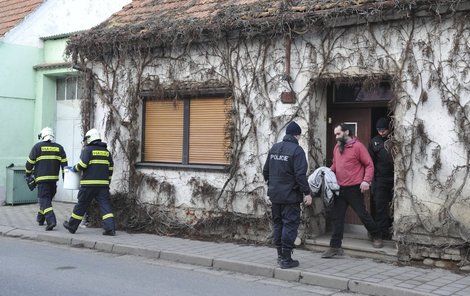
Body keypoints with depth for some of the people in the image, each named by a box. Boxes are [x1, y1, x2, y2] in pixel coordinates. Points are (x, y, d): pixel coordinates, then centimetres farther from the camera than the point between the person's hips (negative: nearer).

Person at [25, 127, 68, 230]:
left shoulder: (38, 146, 0)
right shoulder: (59, 148, 8)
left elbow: (30, 163, 2)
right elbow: (64, 164, 4)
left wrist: (27, 174, 17)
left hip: (42, 177, -4)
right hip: (54, 178, 4)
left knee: (44, 200, -5)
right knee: (47, 198, 18)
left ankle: (51, 220, -20)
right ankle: (40, 219, 30)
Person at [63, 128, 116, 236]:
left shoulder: (87, 149, -3)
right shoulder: (106, 151, 15)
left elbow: (82, 165, -12)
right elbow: (110, 169, 16)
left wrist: (74, 169, 7)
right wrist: (107, 182, 21)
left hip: (89, 183, -4)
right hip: (103, 183, 4)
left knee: (81, 205, 7)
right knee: (105, 205, 1)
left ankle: (72, 226, 21)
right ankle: (110, 228, -10)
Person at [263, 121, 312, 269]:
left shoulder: (274, 148, 10)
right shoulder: (297, 150, -12)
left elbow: (266, 171, 15)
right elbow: (300, 175, -18)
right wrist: (306, 193, -13)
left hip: (274, 195, 7)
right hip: (290, 196, -7)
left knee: (278, 224, 15)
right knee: (290, 225, -1)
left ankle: (280, 255, 23)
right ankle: (286, 259, 0)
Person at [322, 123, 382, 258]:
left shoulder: (358, 146, -8)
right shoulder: (337, 147, 12)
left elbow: (369, 165, -9)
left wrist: (366, 180, -20)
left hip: (354, 188, -6)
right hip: (340, 188, 6)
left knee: (362, 214, 4)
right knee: (337, 217, 5)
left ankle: (377, 237, 27)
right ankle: (335, 247, 10)